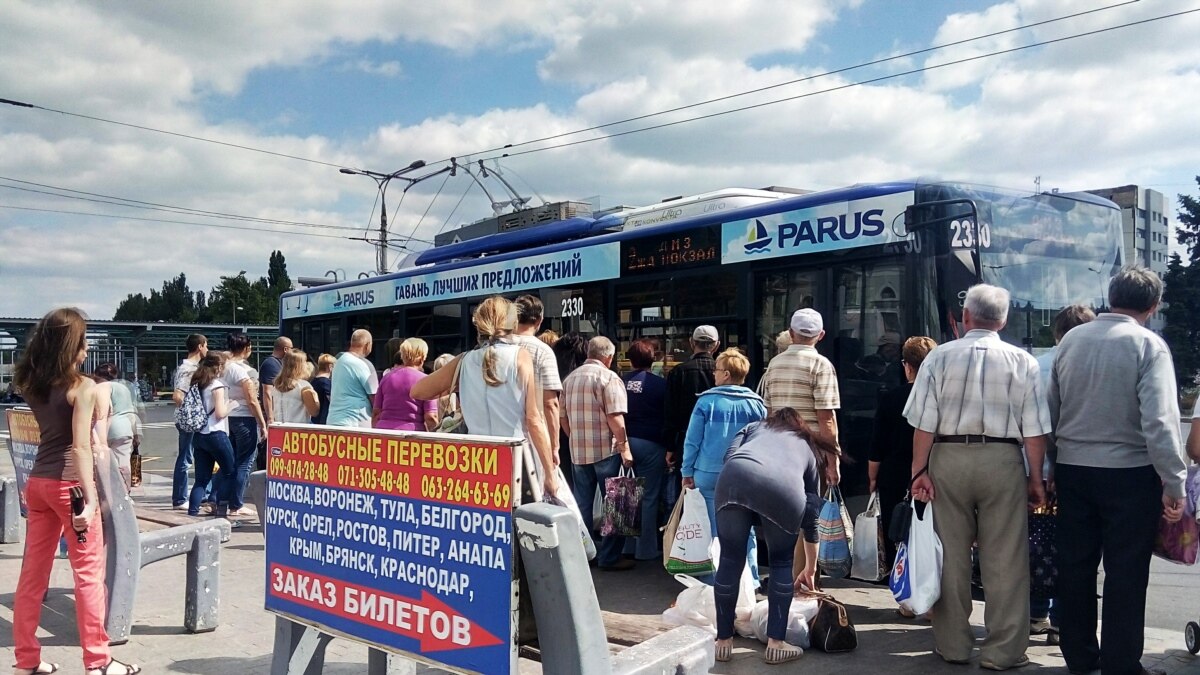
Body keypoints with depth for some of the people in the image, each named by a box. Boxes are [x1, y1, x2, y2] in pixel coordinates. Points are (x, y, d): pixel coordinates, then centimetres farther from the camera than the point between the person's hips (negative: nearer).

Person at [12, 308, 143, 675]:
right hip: (68, 483, -7)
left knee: (33, 572, 12)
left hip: (38, 482, 7)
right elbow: (81, 446, -20)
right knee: (89, 572, 1)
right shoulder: (83, 387, -13)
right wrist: (89, 498, -23)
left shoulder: (31, 383, 7)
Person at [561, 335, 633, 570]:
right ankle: (609, 557, 6)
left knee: (582, 505, 13)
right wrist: (624, 447, -13)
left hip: (578, 451, 6)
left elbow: (563, 417, 12)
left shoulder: (570, 378, 10)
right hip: (606, 450, -6)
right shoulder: (608, 377, -10)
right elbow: (614, 417, -18)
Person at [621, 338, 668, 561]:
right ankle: (646, 549, 7)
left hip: (627, 442, 4)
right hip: (651, 444, -4)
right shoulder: (659, 384, -10)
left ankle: (629, 545, 23)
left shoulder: (622, 383, -1)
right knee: (649, 498, 3)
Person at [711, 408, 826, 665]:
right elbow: (810, 516, 44)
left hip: (736, 477, 0)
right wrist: (810, 569, 54)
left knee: (730, 560, 18)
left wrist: (744, 518, 29)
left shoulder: (753, 427, 40)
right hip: (783, 487, 0)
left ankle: (723, 641, 26)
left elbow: (730, 458, 18)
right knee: (782, 563, 24)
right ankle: (776, 644, 23)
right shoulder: (806, 447, 41)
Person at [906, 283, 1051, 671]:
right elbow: (1035, 429, -1)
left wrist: (920, 470, 0)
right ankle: (1003, 651, 10)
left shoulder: (940, 357, -1)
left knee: (951, 556, 9)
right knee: (1005, 559, 6)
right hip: (1002, 460, 0)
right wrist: (1035, 477, 7)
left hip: (949, 457, 1)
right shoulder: (1021, 362, 1)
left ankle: (953, 645, 20)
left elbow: (924, 423, -4)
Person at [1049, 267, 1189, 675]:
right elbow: (1160, 421, -18)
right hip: (1129, 473, -4)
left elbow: (1051, 409, 6)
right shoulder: (1148, 345, -11)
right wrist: (1174, 484, -12)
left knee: (1075, 565, 13)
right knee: (1125, 573, 5)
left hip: (1072, 469, 5)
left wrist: (1053, 464, 14)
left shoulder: (1071, 339, 3)